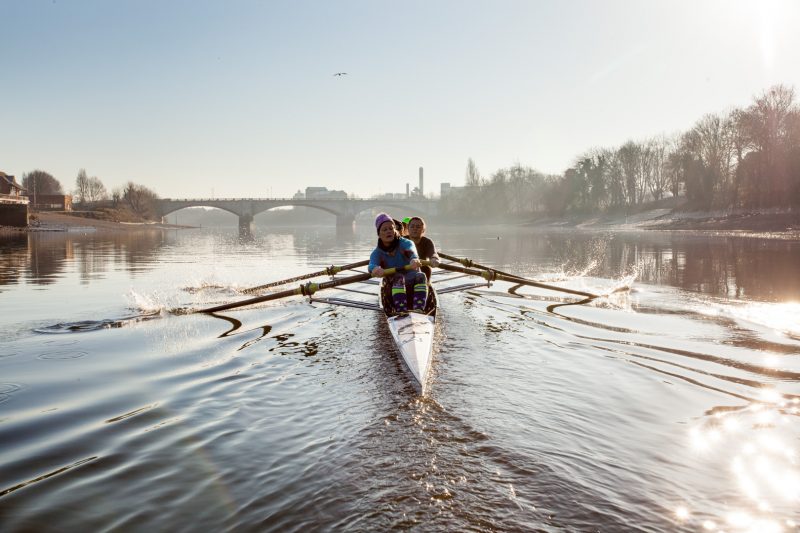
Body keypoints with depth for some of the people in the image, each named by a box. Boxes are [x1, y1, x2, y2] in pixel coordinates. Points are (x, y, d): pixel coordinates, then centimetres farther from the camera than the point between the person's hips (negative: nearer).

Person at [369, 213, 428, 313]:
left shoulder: (405, 243, 1)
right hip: (393, 286, 0)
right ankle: (401, 312, -52)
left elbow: (411, 251, -23)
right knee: (398, 277, -33)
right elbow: (372, 264, -17)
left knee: (420, 276, -32)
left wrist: (414, 259, -50)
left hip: (412, 282, 0)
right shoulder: (377, 253, 5)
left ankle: (418, 310, -52)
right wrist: (375, 268, -45)